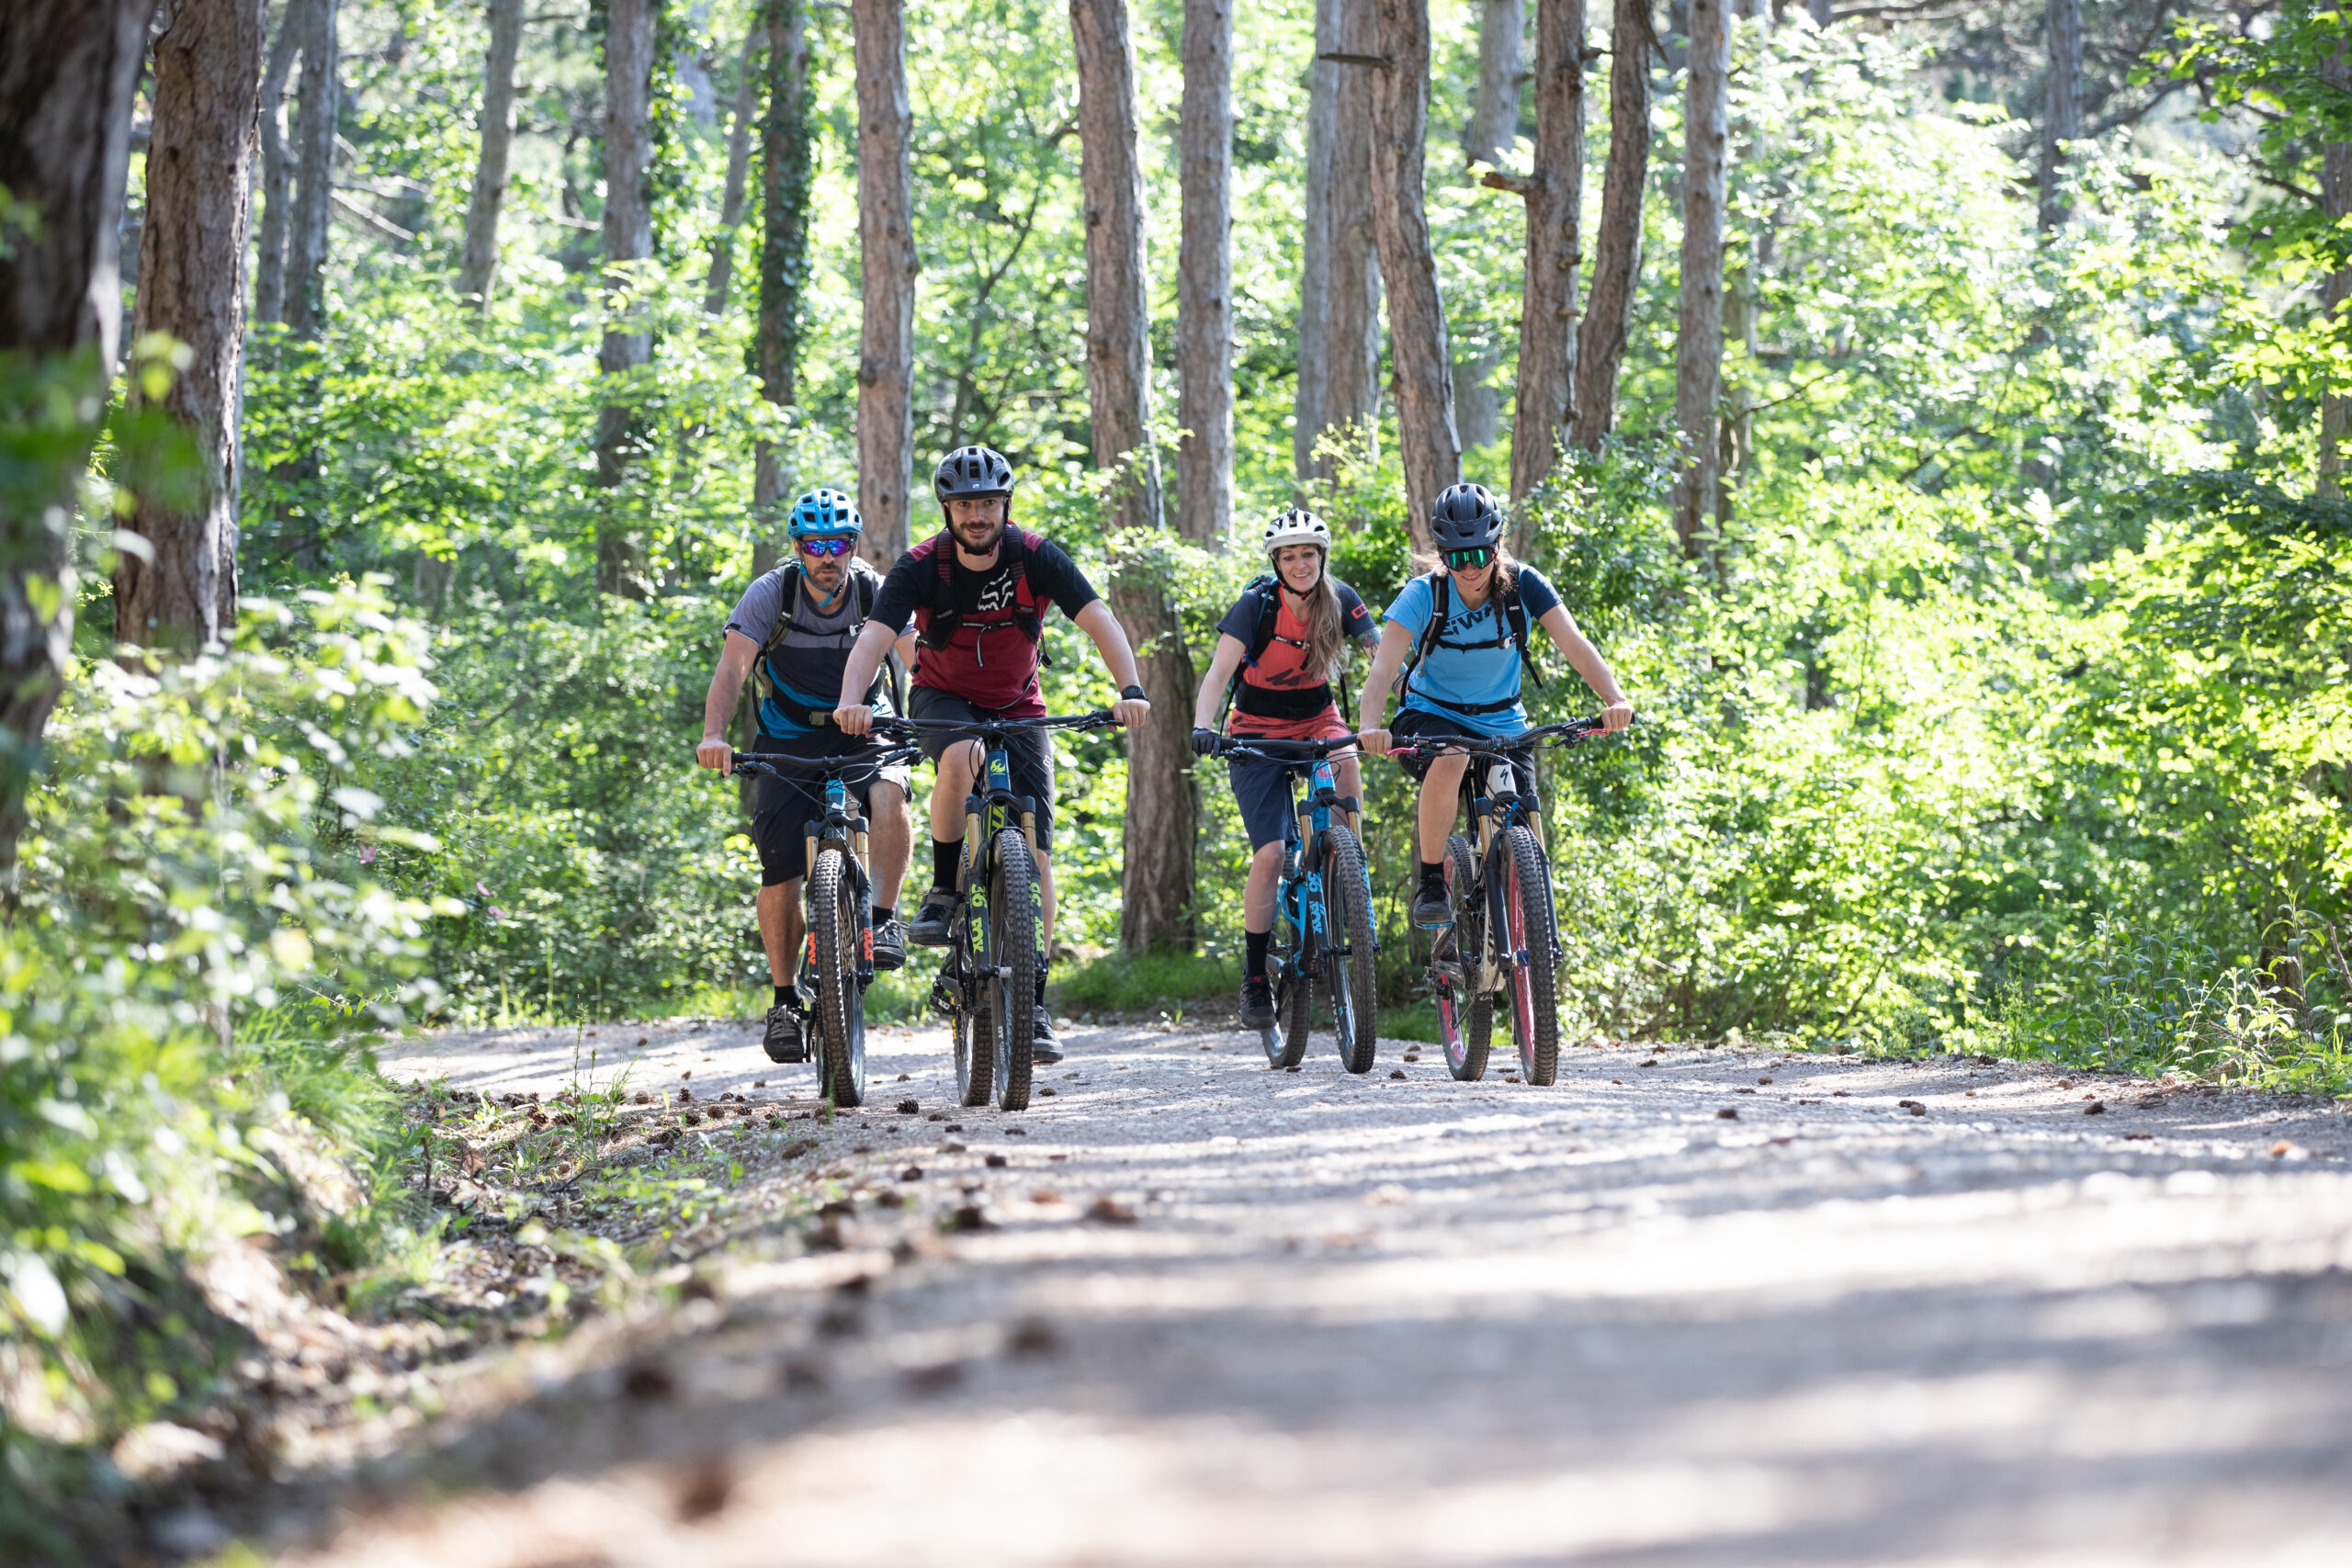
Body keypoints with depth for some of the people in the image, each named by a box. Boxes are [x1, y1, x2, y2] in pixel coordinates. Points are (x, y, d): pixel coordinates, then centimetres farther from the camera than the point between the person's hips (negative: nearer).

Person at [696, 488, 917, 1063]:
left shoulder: (876, 594, -12)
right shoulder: (770, 594, -14)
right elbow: (731, 669, -24)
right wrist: (713, 735, -41)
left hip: (863, 735, 0)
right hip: (790, 743, 0)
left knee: (887, 794, -34)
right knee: (782, 873, -10)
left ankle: (883, 919, -20)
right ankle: (786, 1002, 4)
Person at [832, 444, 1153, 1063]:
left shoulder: (1036, 558, -18)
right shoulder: (921, 566, -19)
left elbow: (1099, 620, -25)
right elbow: (874, 638, -29)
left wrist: (1130, 690, -41)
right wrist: (851, 701, -49)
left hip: (1017, 708, 1)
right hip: (943, 700, -1)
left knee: (1035, 850, -10)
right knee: (961, 758, -38)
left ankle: (1034, 1003, -7)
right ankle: (944, 891, -17)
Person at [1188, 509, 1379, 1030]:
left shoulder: (1339, 600, -10)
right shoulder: (1256, 605, -19)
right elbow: (1219, 671, -28)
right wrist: (1202, 727, -44)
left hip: (1316, 721, 3)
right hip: (1258, 733, -3)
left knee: (1346, 773, -31)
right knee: (1270, 853, -14)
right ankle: (1255, 977, -3)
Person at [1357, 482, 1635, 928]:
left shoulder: (1523, 586, -14)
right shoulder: (1424, 595, -19)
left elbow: (1575, 645, -24)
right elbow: (1383, 668, -29)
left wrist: (1615, 700, -42)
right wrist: (1370, 727, -49)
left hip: (1501, 723, 2)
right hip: (1431, 715, -2)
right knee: (1449, 760, -38)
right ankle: (1430, 885, -21)